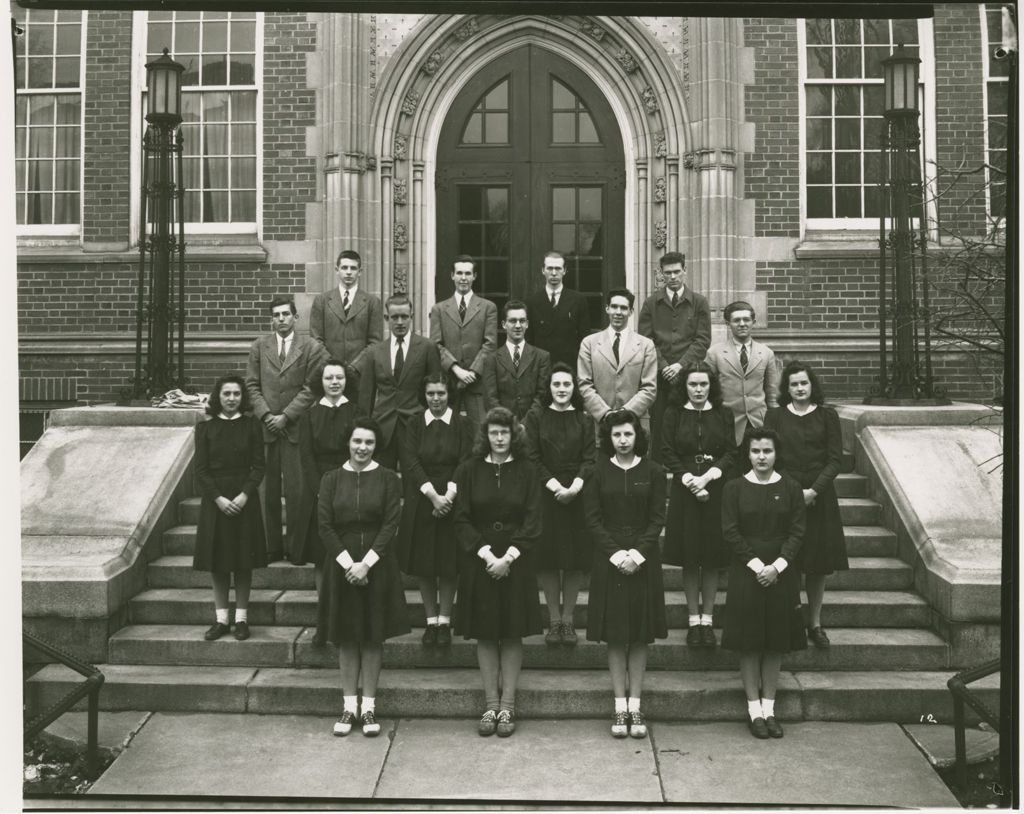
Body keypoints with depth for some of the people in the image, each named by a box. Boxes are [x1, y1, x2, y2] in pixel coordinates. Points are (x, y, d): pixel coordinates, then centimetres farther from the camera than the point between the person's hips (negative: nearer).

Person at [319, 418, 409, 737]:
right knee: (346, 637, 7)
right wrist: (348, 563, -12)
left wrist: (366, 563, -14)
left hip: (377, 566, -1)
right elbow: (325, 526, -2)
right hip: (342, 565, 1)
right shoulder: (331, 480, 3)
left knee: (373, 636, 5)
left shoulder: (387, 479, 0)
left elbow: (391, 524, -6)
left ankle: (368, 706, 14)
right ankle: (349, 705, 16)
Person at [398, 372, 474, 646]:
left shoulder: (462, 424, 1)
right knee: (424, 564, 5)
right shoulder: (415, 425, 3)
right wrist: (433, 495, -18)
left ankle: (444, 621, 13)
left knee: (449, 563, 3)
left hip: (452, 500, -1)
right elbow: (410, 463, -7)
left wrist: (449, 495, -19)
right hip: (421, 501, 1)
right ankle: (431, 621, 16)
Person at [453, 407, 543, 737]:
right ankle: (491, 705, 16)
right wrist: (485, 553, -13)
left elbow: (533, 521, -3)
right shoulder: (469, 470, 1)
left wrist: (509, 556, -13)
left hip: (515, 563, 0)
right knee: (485, 635, 5)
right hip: (478, 561, 0)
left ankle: (507, 706, 13)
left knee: (512, 635, 4)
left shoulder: (526, 471, 1)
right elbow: (462, 520, -2)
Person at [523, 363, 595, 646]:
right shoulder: (535, 417, 3)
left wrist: (575, 486, -15)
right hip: (544, 495, -1)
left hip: (577, 495, 1)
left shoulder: (584, 420, 7)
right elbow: (532, 457, -2)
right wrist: (555, 485, -13)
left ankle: (568, 619, 12)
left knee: (575, 558, 2)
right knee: (547, 559, 1)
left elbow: (589, 458, 1)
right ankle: (554, 620, 11)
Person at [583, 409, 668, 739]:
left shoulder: (653, 472, 2)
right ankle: (620, 707, 11)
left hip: (644, 560, 0)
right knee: (615, 636, 3)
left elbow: (657, 519, -1)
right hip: (609, 559, 0)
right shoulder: (598, 472, 2)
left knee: (640, 636, 4)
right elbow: (593, 519, -1)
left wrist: (637, 553, -13)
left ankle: (635, 707, 12)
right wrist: (616, 553, -13)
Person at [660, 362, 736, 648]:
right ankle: (694, 620, 12)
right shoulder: (674, 414, 2)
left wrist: (708, 477, -13)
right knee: (689, 558, 3)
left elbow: (731, 453, 0)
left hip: (716, 491, 1)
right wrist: (689, 479, -13)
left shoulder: (723, 415, 5)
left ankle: (707, 619, 13)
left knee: (713, 557, 3)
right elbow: (668, 453, -1)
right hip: (684, 492, -1)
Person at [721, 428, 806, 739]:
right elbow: (730, 532, -5)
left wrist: (776, 566, -13)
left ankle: (769, 708, 16)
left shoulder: (791, 488, 2)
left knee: (776, 643, 6)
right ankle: (754, 710, 11)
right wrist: (757, 564, -13)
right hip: (746, 573, -1)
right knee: (749, 643, 2)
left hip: (780, 574, 1)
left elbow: (797, 532, -2)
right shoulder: (734, 488, -2)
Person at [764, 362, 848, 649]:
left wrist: (814, 490, -12)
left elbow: (835, 458, -1)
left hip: (819, 497, 1)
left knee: (818, 565, 6)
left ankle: (815, 624, 18)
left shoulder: (827, 416, 3)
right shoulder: (775, 416, 3)